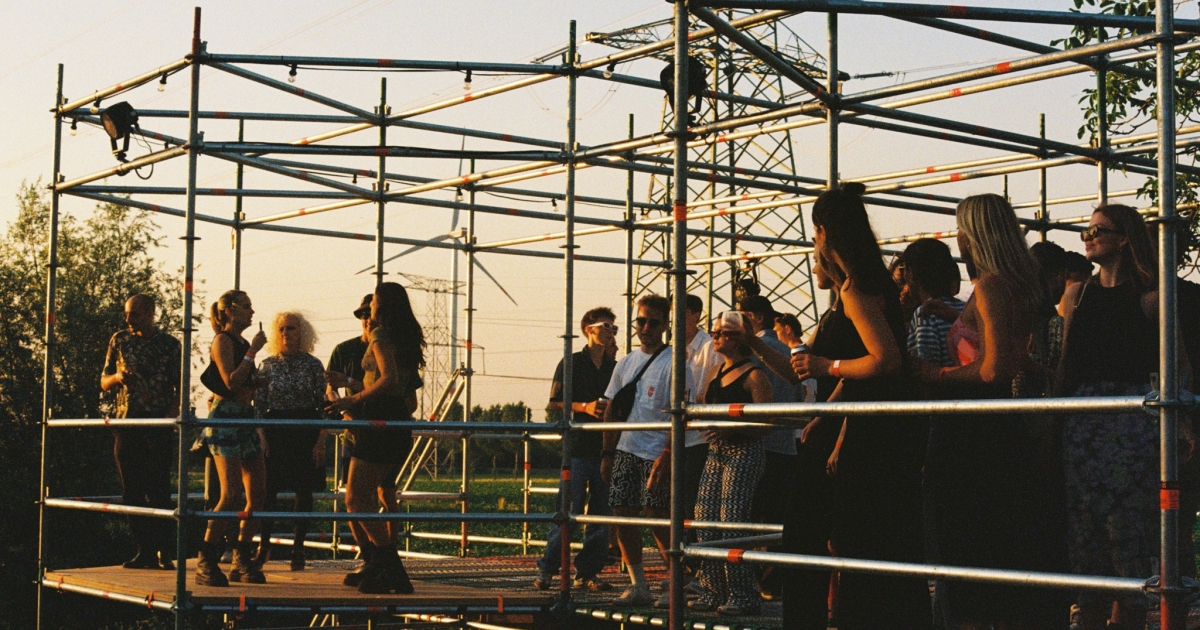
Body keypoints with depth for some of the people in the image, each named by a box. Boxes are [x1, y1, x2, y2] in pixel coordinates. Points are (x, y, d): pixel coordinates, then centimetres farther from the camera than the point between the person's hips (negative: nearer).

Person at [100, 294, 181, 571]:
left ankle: (163, 551, -2)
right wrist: (117, 378, -8)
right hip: (126, 425, 4)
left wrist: (171, 416, -14)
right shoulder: (119, 340, 11)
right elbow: (104, 382, 15)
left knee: (158, 491, -6)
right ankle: (145, 550, 10)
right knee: (131, 492, 4)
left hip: (158, 427, -4)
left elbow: (180, 388, 1)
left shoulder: (170, 345, 1)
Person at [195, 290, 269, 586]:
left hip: (245, 420, 9)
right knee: (231, 494, -15)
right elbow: (231, 381, -19)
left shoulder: (243, 343, 19)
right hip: (225, 417, -9)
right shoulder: (223, 340, -6)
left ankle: (242, 561, 11)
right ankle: (206, 563, -11)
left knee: (258, 493, 4)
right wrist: (253, 351, -14)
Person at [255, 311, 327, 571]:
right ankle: (264, 545, 10)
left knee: (303, 490, 1)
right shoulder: (267, 365, 6)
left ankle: (298, 548, 10)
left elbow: (323, 405, 1)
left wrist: (321, 441, -6)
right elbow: (258, 405, 6)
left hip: (306, 432, -1)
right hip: (274, 432, 1)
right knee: (268, 489, -3)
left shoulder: (313, 365, 2)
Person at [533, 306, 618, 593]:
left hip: (606, 448, 4)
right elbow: (555, 403, 1)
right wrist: (584, 407, -13)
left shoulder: (615, 368, 16)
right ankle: (546, 569, 2)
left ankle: (588, 572, 9)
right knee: (569, 511, -8)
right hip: (577, 448, -4)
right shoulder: (571, 363, 4)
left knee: (601, 514, 2)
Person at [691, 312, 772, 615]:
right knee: (706, 521, 4)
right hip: (716, 452, 9)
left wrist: (730, 428, -24)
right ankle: (714, 592, 10)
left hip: (744, 453, -8)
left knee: (732, 522, -12)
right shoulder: (718, 373, 16)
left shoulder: (753, 375, -8)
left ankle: (744, 596, -7)